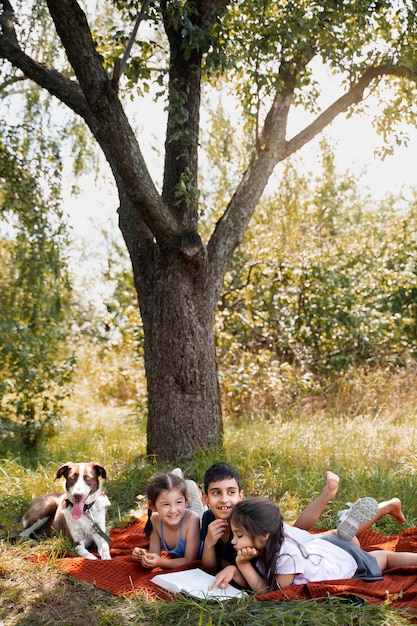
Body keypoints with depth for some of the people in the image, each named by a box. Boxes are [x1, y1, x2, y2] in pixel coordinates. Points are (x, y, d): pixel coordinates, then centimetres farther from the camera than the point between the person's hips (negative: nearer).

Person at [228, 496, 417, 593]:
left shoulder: (287, 556, -42)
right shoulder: (261, 549, -21)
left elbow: (270, 591, -32)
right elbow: (246, 582, -13)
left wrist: (244, 565, -39)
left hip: (346, 558, -5)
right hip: (322, 546, 5)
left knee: (381, 559, 21)